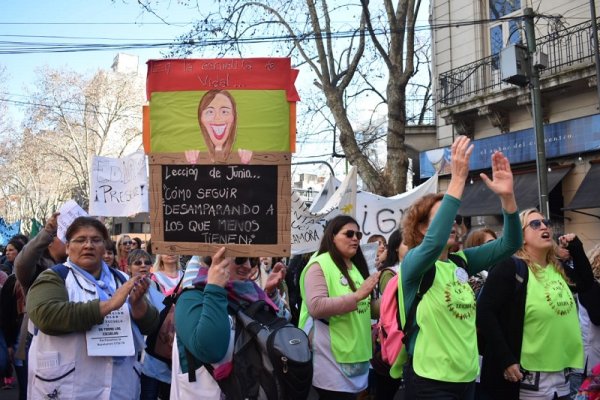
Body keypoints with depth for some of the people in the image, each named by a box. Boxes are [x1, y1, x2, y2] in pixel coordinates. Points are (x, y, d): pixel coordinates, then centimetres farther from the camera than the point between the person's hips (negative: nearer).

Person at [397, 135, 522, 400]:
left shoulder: (461, 261, 6)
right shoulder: (413, 262, -11)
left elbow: (510, 243, 2)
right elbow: (435, 242, -33)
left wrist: (507, 196, -15)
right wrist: (458, 179, -32)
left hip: (467, 376, 6)